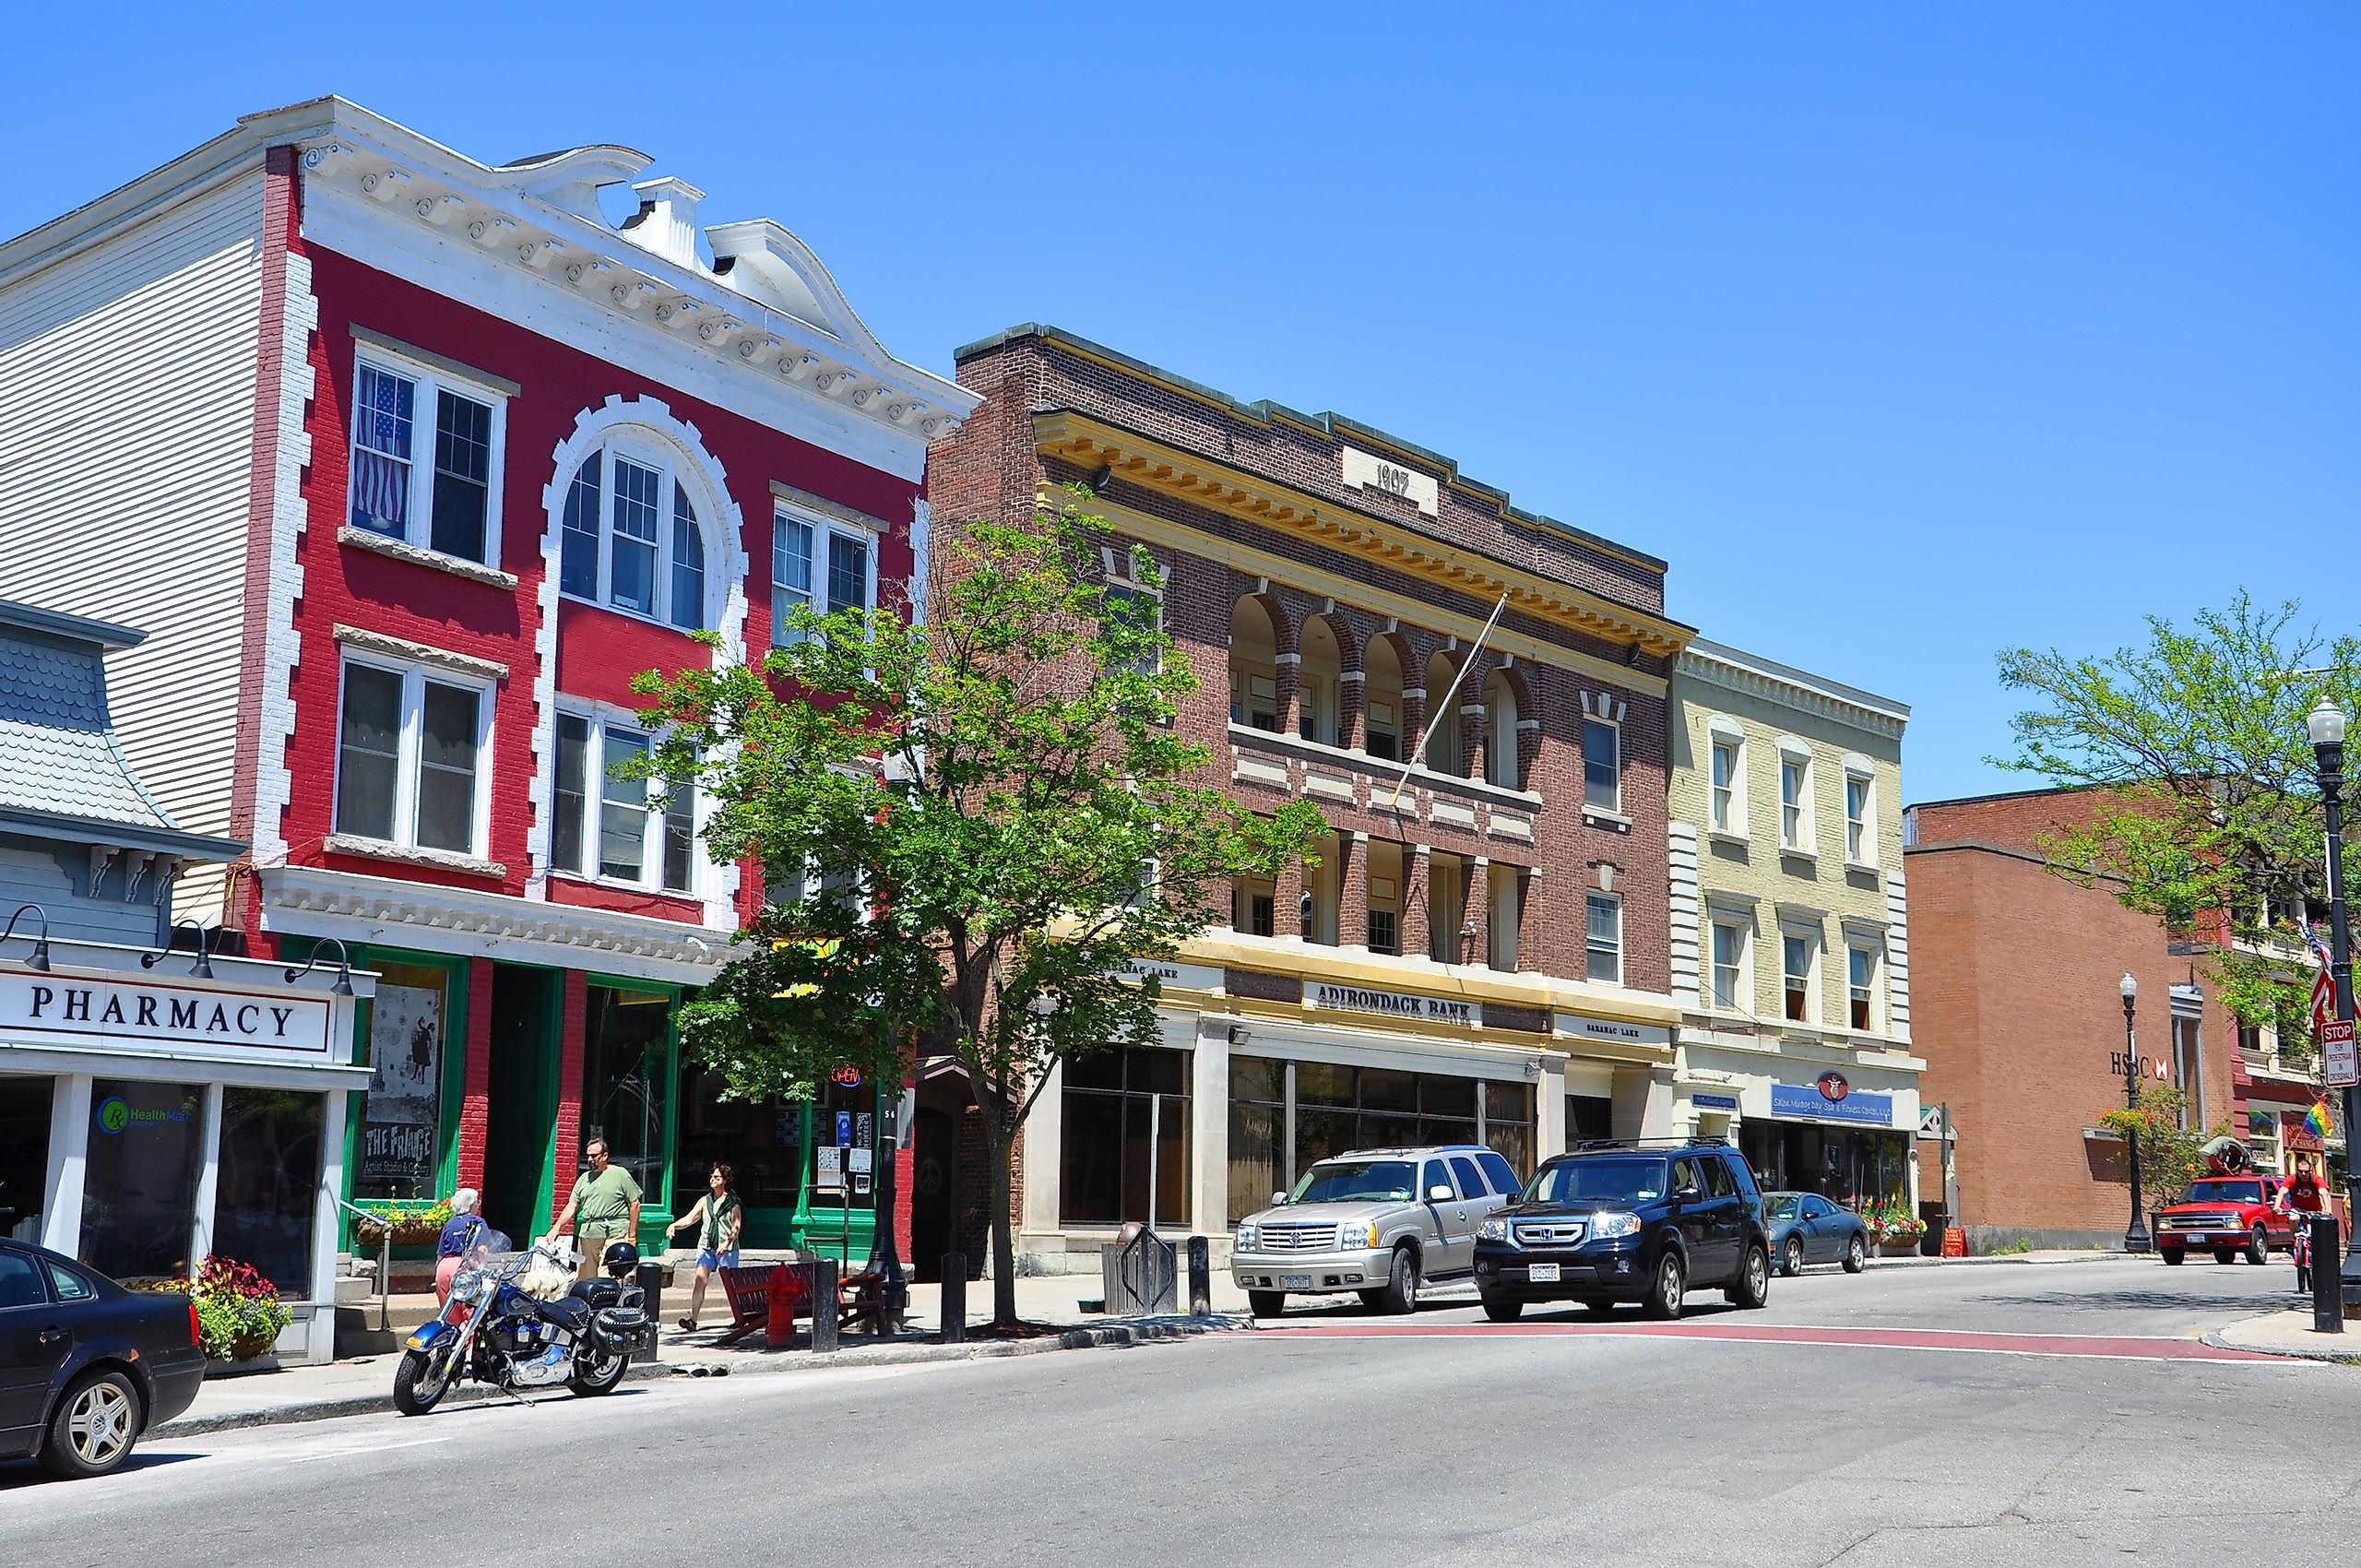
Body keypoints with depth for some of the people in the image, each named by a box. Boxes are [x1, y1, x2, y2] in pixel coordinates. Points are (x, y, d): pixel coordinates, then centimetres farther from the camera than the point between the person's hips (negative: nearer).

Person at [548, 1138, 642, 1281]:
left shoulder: (620, 1174, 3)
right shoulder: (584, 1178, 18)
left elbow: (635, 1204, 2)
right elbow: (571, 1206, 13)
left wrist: (632, 1236, -1)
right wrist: (557, 1226, -3)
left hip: (615, 1234, -5)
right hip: (587, 1235, 5)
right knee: (585, 1279, 3)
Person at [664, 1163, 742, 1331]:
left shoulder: (733, 1202, 0)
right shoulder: (704, 1201, 14)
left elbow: (736, 1227, -8)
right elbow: (689, 1218, 8)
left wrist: (727, 1243, -23)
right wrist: (675, 1225, -12)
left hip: (727, 1249, -3)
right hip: (706, 1246, 4)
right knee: (699, 1280, -9)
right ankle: (692, 1320, -12)